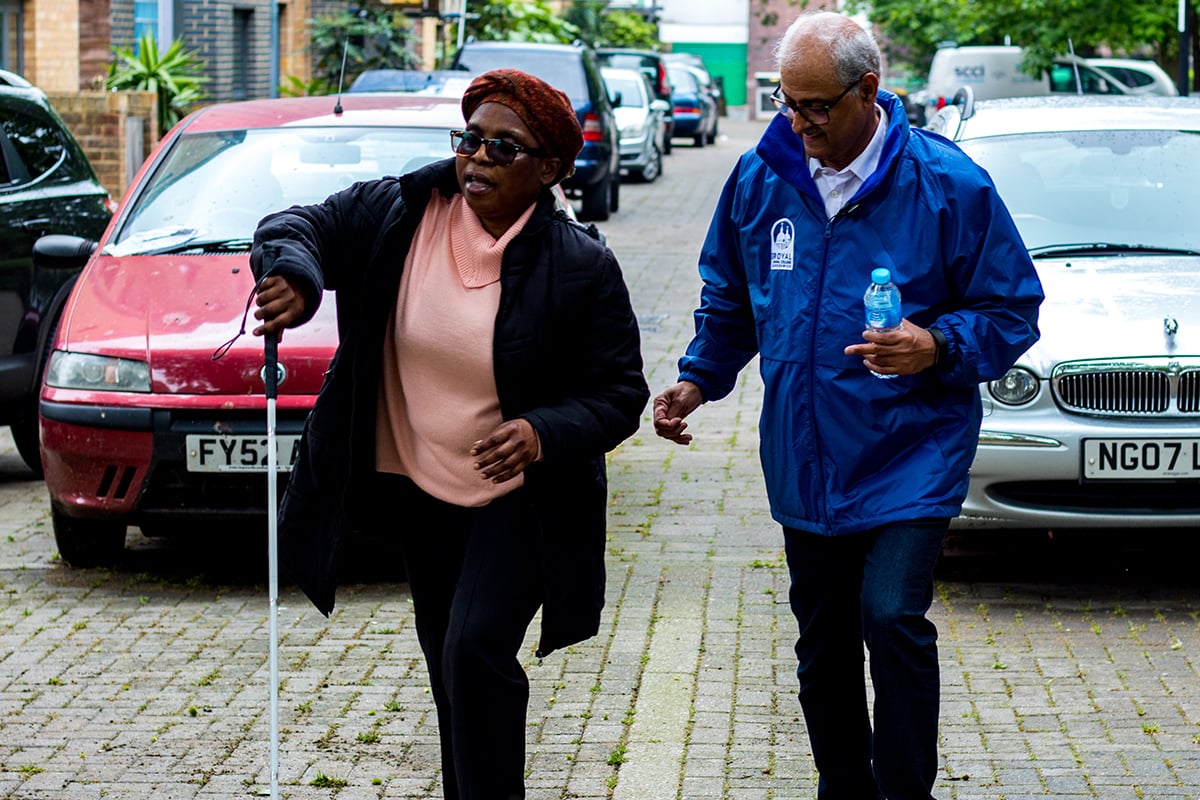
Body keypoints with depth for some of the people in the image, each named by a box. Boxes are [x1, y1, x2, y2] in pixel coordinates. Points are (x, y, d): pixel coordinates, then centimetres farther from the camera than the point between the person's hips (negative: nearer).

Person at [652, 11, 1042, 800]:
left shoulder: (946, 183, -10)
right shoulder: (760, 177, 2)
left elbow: (1012, 311, -4)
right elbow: (729, 296, 19)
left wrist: (939, 348, -21)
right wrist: (698, 378, 9)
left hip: (909, 460, -5)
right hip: (806, 462, 5)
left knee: (892, 616, -19)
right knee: (823, 643, 12)